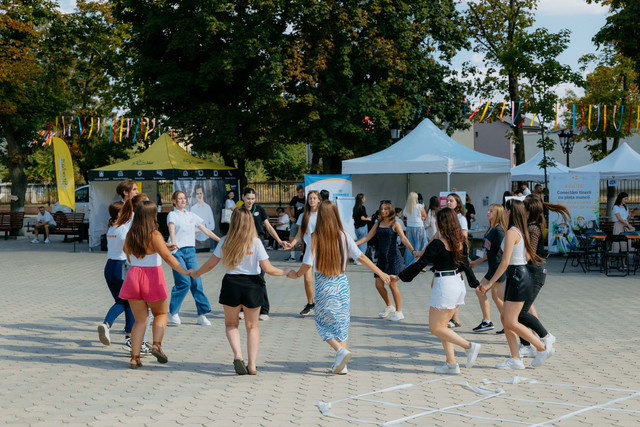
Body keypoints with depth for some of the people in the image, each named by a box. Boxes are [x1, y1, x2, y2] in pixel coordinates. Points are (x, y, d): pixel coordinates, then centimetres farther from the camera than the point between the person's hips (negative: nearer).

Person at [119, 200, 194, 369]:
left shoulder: (130, 235, 4)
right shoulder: (154, 235, -12)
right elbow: (167, 256, -20)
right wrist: (185, 272, -21)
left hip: (133, 275, 4)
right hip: (153, 277, -4)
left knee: (140, 319, 9)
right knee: (161, 314, 17)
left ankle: (135, 357, 1)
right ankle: (157, 344, -5)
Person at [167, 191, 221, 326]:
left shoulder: (191, 215, 18)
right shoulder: (172, 215, 1)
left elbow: (205, 230, 21)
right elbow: (171, 229, -18)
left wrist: (220, 240, 18)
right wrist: (174, 243, -36)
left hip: (190, 250, 5)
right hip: (177, 251, -5)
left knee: (196, 282, -2)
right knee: (184, 282, -14)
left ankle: (202, 314, 2)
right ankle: (173, 313, -2)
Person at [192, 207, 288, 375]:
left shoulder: (225, 241, -4)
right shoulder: (255, 242, -8)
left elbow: (211, 263, 1)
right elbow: (268, 269, -9)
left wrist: (196, 273, 19)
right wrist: (285, 273, 8)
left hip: (231, 283, 0)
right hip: (252, 285, 0)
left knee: (231, 324, 18)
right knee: (252, 326, 14)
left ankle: (237, 354, -6)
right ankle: (252, 365, 8)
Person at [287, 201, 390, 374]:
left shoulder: (315, 238, -10)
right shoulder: (343, 236, -2)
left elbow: (307, 265, -11)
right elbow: (361, 257, 0)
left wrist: (296, 275, 9)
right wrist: (380, 273, 9)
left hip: (323, 284, -3)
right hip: (341, 282, 3)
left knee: (323, 322, 10)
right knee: (341, 322, 12)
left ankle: (341, 351, -12)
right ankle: (341, 365, 12)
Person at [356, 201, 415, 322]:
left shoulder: (395, 223, -3)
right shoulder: (378, 224, 12)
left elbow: (403, 238, -13)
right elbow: (367, 237, 12)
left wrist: (413, 250, -27)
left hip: (394, 257, -5)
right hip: (382, 258, 5)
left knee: (392, 285, -6)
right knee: (379, 285, 2)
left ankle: (399, 312, 7)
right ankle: (388, 306, 26)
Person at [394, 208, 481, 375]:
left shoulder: (438, 243, -16)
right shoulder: (461, 242, 5)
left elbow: (420, 264, -14)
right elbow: (465, 266, 12)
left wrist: (398, 277, -7)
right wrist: (476, 284, 25)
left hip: (444, 286, -8)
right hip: (458, 284, 8)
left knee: (435, 328, 2)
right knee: (442, 326, 15)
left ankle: (469, 346, -6)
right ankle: (451, 364, 11)